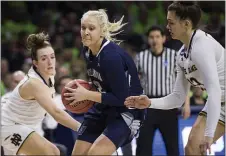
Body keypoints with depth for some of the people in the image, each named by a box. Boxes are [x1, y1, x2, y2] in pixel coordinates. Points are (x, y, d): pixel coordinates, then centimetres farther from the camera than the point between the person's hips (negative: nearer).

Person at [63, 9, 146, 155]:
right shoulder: (88, 51, -1)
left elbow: (122, 98, -27)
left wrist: (87, 95, -24)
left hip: (126, 111, -9)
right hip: (104, 108, 9)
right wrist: (83, 89, -2)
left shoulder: (112, 56, -27)